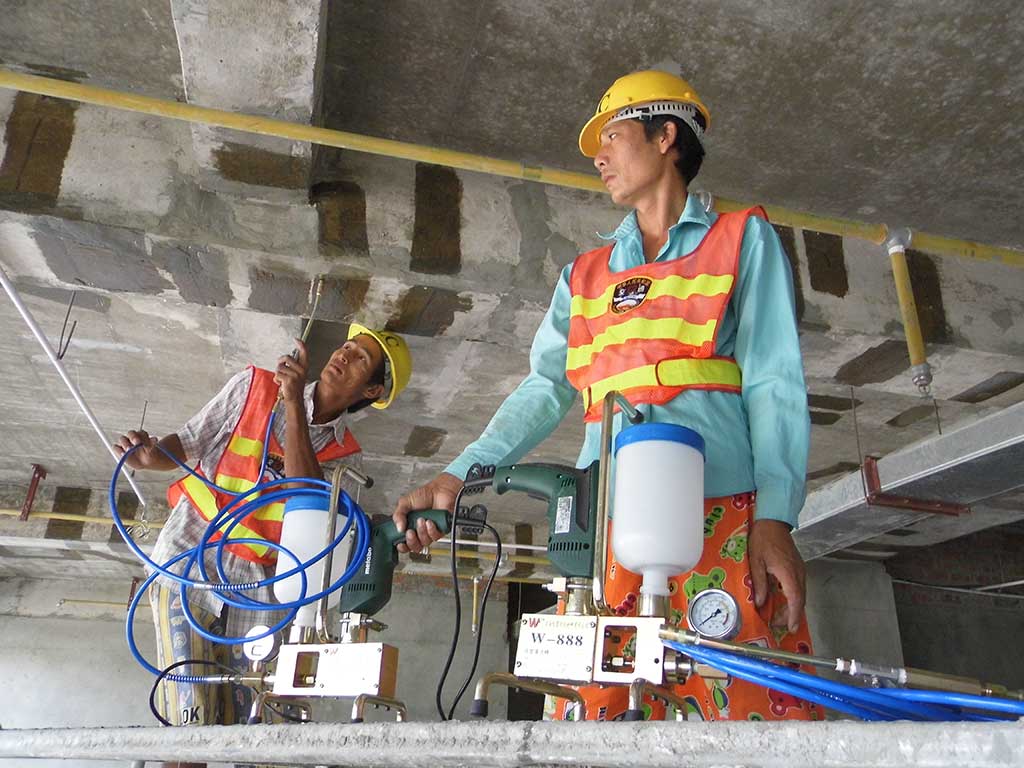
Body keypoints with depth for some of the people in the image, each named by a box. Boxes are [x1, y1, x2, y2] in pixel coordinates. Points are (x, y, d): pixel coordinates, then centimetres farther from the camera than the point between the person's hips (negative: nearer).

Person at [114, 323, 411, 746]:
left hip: (253, 597, 3)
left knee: (239, 726, 5)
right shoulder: (254, 387, 2)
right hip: (188, 570, -2)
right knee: (191, 722, -11)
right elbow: (186, 443, 7)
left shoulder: (345, 456, 5)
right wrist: (149, 456, -16)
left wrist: (293, 403, -19)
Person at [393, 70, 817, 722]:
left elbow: (774, 384, 3)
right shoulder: (585, 275, 24)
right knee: (591, 703, -3)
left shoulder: (744, 239, 14)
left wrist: (775, 519, -10)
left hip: (724, 516, -3)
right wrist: (456, 478, -2)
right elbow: (545, 388, 12)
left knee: (750, 699, -11)